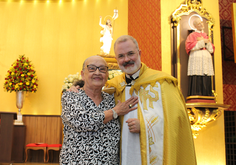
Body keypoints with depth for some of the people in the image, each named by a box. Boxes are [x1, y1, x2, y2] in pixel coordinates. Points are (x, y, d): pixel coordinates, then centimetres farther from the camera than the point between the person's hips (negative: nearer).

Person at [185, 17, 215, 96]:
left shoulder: (206, 36, 25)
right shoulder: (192, 35, 9)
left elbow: (212, 49, 17)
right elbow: (189, 46, -9)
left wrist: (206, 42, 0)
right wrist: (202, 42, -6)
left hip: (206, 60, 5)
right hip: (196, 59, -5)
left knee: (206, 80, -1)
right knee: (196, 80, -13)